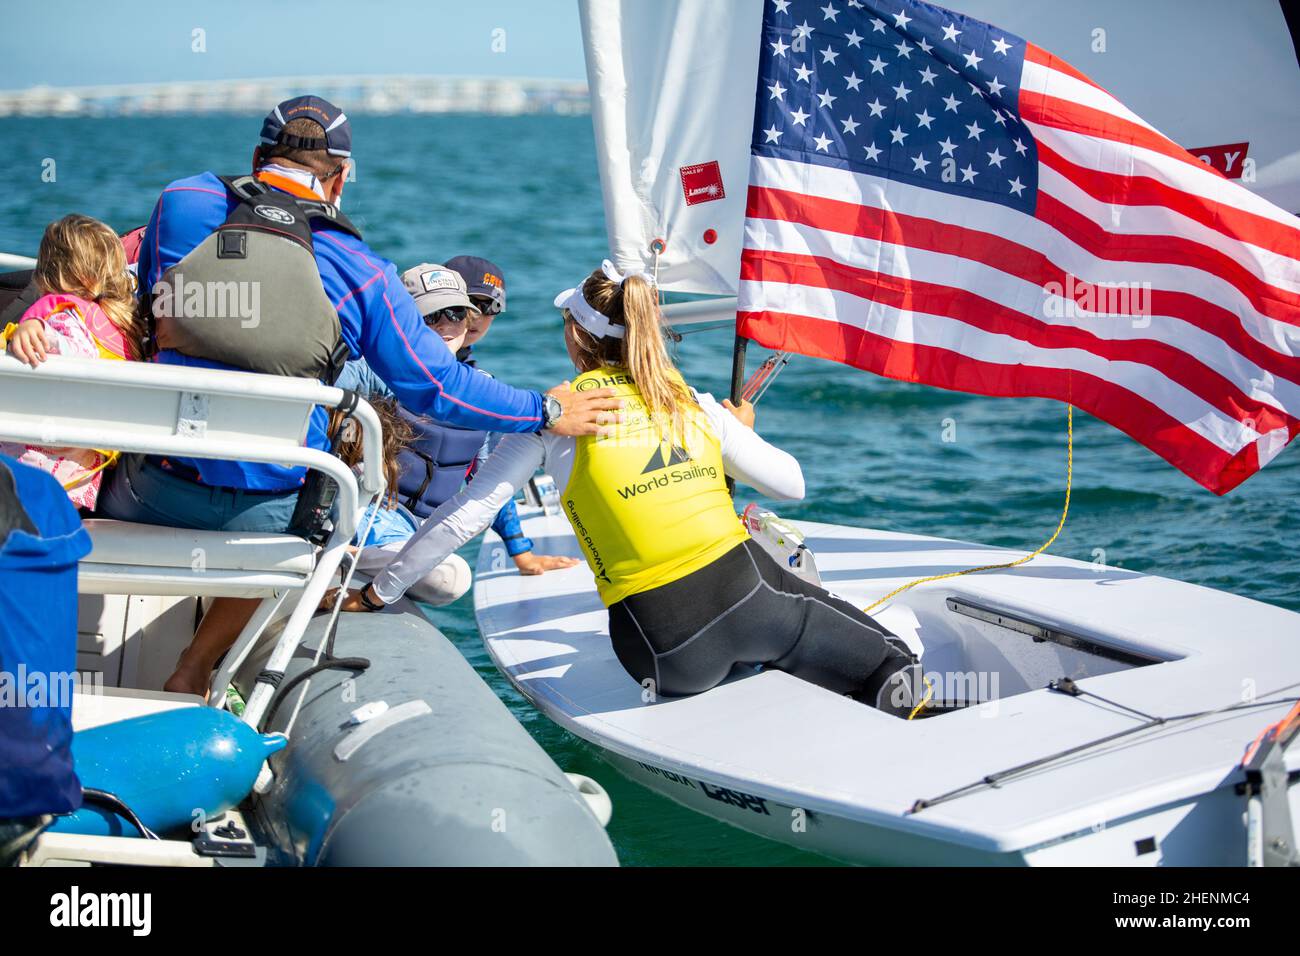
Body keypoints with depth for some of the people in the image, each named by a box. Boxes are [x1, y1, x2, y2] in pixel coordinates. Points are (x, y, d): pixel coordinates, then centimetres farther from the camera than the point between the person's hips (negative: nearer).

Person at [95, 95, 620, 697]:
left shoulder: (182, 203, 3)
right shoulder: (360, 273, -1)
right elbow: (435, 388, 3)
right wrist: (546, 413, 15)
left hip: (154, 490, 1)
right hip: (268, 510, 0)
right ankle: (194, 672, 23)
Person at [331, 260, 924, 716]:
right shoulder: (694, 403, 13)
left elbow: (464, 516, 3)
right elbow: (791, 483, 20)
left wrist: (378, 592, 14)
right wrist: (742, 432, 41)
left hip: (667, 650, -2)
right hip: (749, 594, 2)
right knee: (890, 662, 22)